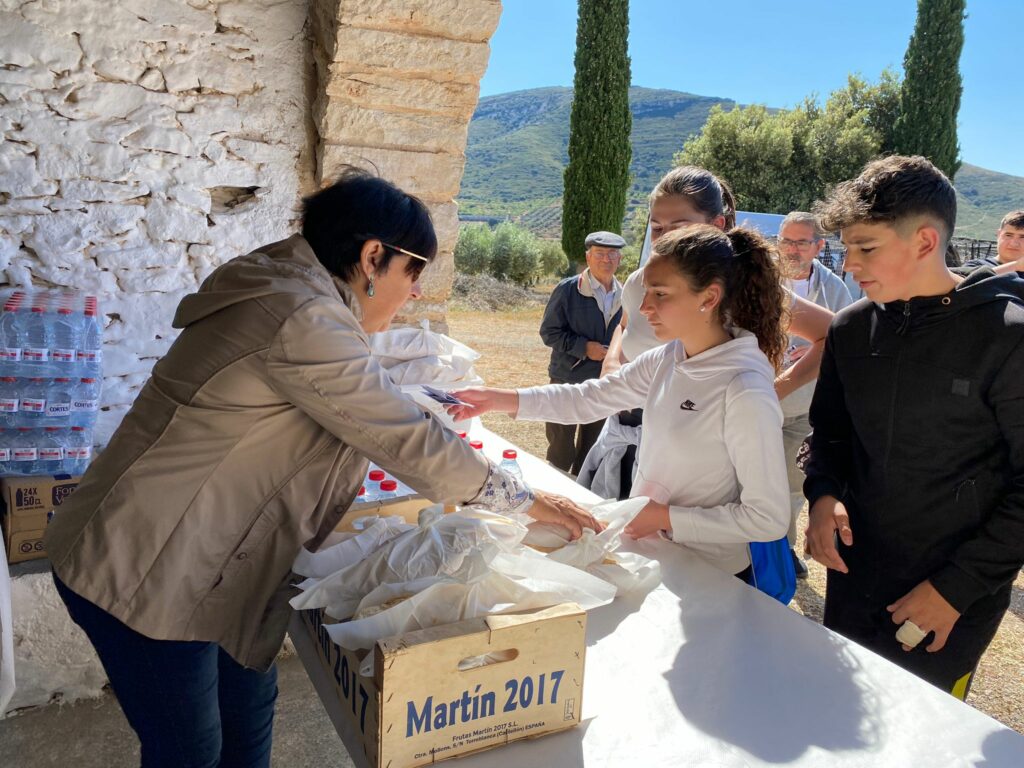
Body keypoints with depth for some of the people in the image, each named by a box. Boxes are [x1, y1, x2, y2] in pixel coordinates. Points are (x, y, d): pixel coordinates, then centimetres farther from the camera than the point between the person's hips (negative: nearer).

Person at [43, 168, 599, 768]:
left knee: (250, 707, 20)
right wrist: (525, 501, -11)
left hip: (195, 555, 9)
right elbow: (407, 441, -21)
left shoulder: (291, 291, 6)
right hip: (143, 571, -9)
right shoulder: (301, 322, -26)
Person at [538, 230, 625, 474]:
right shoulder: (568, 289, -9)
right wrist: (584, 347, -19)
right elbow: (549, 331, -9)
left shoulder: (622, 295, 5)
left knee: (591, 446, 16)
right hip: (568, 379, -4)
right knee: (561, 448, 3)